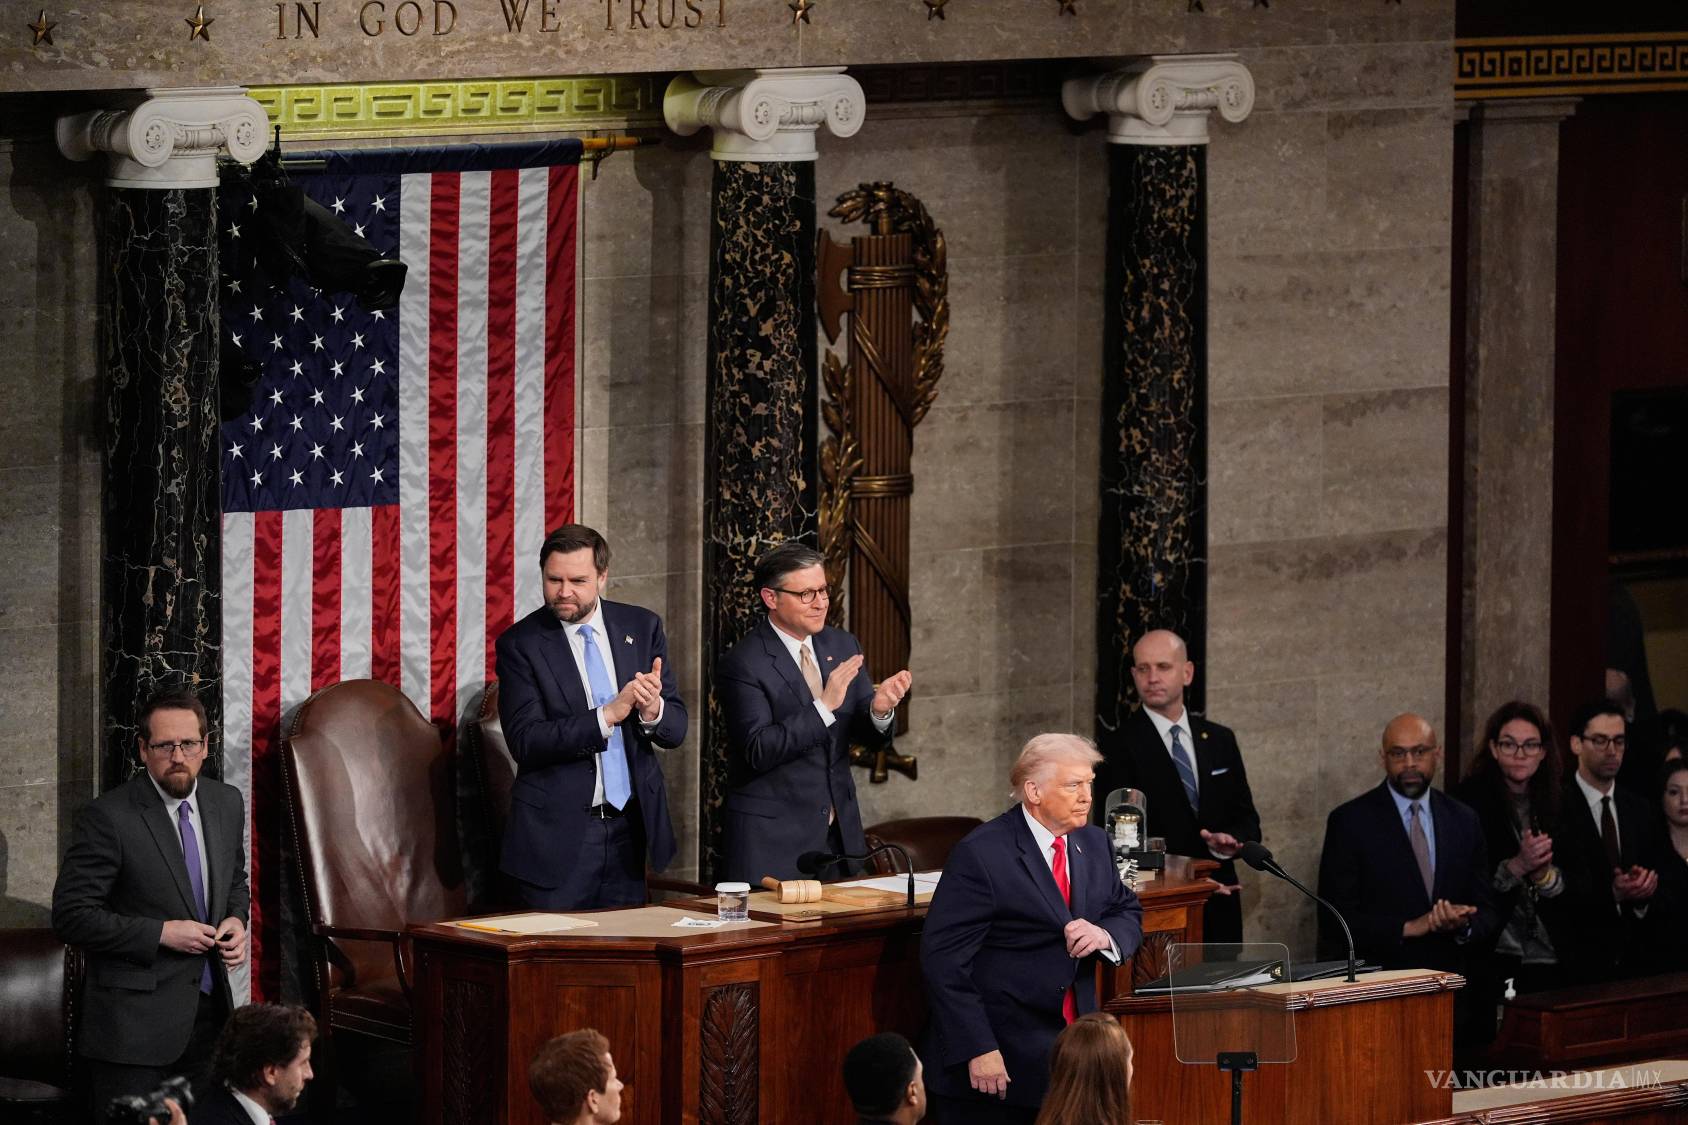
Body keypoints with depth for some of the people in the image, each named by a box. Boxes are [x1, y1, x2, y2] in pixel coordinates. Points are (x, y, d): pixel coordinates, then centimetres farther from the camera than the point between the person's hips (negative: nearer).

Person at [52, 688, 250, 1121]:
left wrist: (237, 920, 1)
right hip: (135, 1019, -6)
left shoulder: (227, 803, 7)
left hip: (209, 1014, 6)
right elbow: (71, 916, -14)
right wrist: (160, 934, -18)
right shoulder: (106, 817, -13)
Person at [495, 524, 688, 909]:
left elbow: (676, 730, 4)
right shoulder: (520, 643, -6)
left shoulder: (642, 628, 4)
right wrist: (608, 715, -25)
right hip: (557, 832, -3)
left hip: (630, 825, 3)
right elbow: (525, 741, -15)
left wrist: (653, 709, -20)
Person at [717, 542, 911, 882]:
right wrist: (824, 706, -27)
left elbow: (867, 734, 8)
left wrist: (879, 710, -16)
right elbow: (758, 751, -20)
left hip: (839, 835, 6)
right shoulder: (743, 664, -12)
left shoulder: (842, 646, 7)